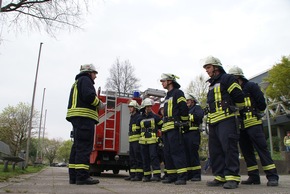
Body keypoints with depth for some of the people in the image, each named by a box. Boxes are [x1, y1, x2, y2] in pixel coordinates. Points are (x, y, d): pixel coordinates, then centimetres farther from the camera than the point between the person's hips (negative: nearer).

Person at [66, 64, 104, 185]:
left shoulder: (77, 82, 30)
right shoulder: (85, 80, -1)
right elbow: (89, 96, -18)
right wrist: (99, 104, -2)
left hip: (76, 118, 10)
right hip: (84, 116, -10)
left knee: (77, 146, 7)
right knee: (84, 146, -13)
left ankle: (74, 176, 8)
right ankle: (82, 176, -15)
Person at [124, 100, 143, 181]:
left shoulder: (139, 117, -7)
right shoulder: (131, 117, 21)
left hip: (137, 140, -9)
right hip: (131, 141, 9)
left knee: (138, 158, -7)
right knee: (132, 158, 10)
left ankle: (139, 175, -4)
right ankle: (132, 174, 15)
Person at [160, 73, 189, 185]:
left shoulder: (178, 93, -2)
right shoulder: (167, 96, 25)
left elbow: (184, 109, -11)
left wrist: (183, 122, -5)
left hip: (174, 127, -9)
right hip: (166, 128, 9)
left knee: (177, 151, -12)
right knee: (167, 153, 9)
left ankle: (182, 176, -10)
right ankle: (171, 175, 15)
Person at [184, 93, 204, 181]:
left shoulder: (197, 108, 6)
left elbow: (199, 116, -15)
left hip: (193, 133, -7)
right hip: (185, 134, 7)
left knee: (193, 154, -10)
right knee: (186, 154, 6)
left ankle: (197, 175, -6)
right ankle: (189, 174, 11)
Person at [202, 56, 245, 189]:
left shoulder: (227, 79, -1)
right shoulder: (212, 85, 25)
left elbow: (239, 97, -6)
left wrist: (234, 109, 6)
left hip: (227, 119, -9)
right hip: (213, 121, 9)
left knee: (229, 147, -12)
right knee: (215, 150, 6)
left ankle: (232, 177, -8)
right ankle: (220, 177, 12)